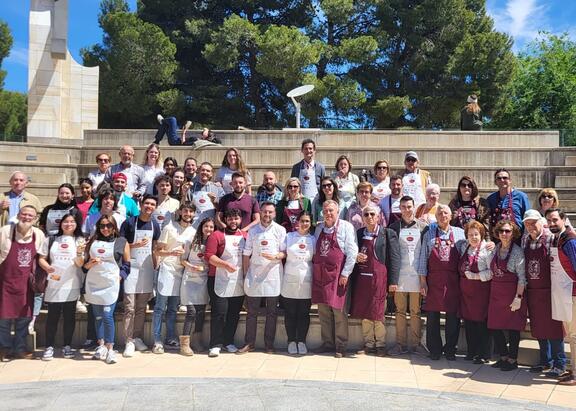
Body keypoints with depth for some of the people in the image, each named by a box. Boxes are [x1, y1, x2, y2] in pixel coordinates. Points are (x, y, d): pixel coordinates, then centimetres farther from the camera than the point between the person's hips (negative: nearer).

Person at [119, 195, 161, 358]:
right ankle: (129, 341, -1)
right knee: (130, 307, -6)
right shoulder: (129, 222, -5)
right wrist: (135, 245, -17)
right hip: (131, 268, -4)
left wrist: (156, 267, 9)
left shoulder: (155, 225, 8)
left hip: (147, 269, 4)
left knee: (142, 307, 10)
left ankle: (138, 338, 19)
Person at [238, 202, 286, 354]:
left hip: (273, 276, -1)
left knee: (272, 312, 5)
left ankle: (269, 344, 14)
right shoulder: (253, 231, 9)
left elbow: (284, 252, 1)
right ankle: (249, 343, 15)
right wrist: (245, 274, 5)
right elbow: (246, 254, 9)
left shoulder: (280, 230, 3)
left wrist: (275, 257, -19)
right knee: (251, 311, 6)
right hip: (254, 275, 2)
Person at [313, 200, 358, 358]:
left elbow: (352, 252, -7)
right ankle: (327, 343, 19)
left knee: (339, 311, -4)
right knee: (323, 311, 9)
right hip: (320, 274, 5)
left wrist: (345, 274, -12)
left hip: (337, 275, -5)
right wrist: (314, 270, 12)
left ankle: (341, 346, 5)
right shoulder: (319, 228, 15)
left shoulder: (346, 227, -3)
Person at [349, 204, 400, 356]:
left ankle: (380, 344, 14)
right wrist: (355, 257, -4)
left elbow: (394, 258, -5)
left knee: (377, 313, 0)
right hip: (361, 278, 4)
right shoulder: (359, 234, 11)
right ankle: (368, 344, 21)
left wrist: (393, 281, -11)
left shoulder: (388, 234, -1)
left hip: (379, 278, -4)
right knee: (364, 313, 9)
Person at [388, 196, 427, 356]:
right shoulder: (394, 227, 5)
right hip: (399, 275, 0)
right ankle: (401, 343, 11)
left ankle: (415, 343, 13)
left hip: (417, 275, 0)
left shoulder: (422, 227, 6)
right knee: (400, 311, 5)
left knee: (416, 311, 5)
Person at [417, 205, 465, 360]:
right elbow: (423, 258, 6)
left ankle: (450, 350, 17)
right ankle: (434, 350, 14)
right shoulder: (429, 234, 8)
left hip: (453, 280, 0)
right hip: (433, 280, 0)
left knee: (453, 317, 3)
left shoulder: (460, 233, 8)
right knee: (432, 316, 3)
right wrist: (423, 281, 1)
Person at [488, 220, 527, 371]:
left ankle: (512, 359, 15)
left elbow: (522, 277, -12)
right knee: (494, 327, 8)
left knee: (513, 327, 2)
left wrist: (518, 297, -17)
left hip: (512, 294, -6)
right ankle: (503, 356, 24)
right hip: (496, 293, 6)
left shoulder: (517, 251, -9)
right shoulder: (496, 249, 9)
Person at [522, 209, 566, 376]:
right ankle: (545, 361, 26)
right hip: (532, 292, 6)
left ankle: (559, 364, 11)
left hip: (548, 291, -6)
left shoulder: (551, 239, -11)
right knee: (538, 328, 13)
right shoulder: (525, 240, 7)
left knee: (553, 328, 1)